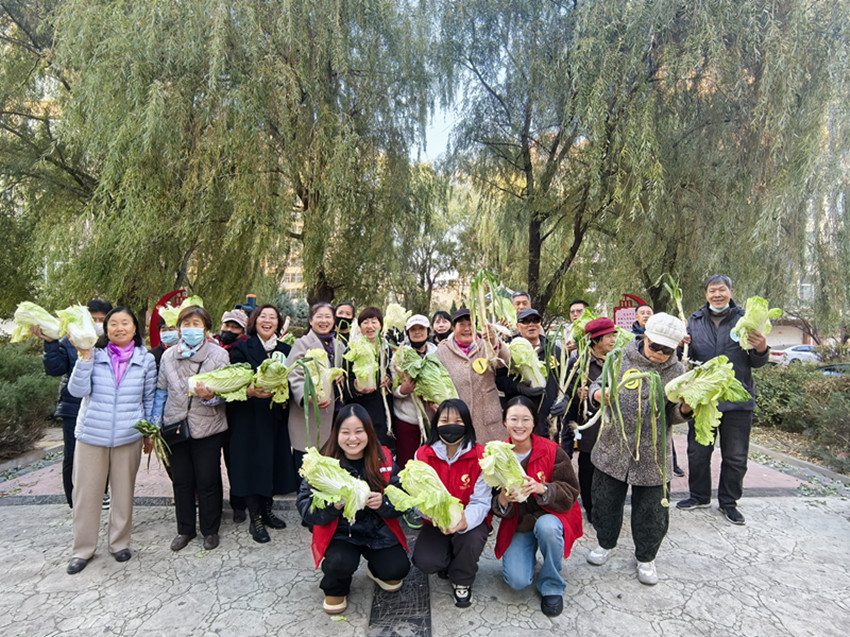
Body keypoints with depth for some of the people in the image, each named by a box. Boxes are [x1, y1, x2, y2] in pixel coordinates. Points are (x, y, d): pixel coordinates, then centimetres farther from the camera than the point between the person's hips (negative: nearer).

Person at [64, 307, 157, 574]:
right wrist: (84, 358, -20)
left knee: (124, 492, 11)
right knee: (86, 492, 8)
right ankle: (83, 549, 26)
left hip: (128, 437, 0)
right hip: (91, 435, 0)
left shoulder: (146, 359, 1)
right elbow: (77, 390, -10)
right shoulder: (94, 355, -1)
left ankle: (120, 542, 29)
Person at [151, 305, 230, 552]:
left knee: (207, 481, 5)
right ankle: (185, 529, 31)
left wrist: (210, 396, -29)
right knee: (181, 480, 13)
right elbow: (161, 391, 12)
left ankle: (210, 530, 24)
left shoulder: (219, 355, -5)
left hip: (207, 427, -3)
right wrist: (155, 423, 8)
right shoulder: (168, 355, 6)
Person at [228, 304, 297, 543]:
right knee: (253, 465, 0)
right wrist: (250, 390, -28)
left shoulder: (285, 350, 10)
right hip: (250, 418, -4)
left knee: (273, 463, 9)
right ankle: (255, 520, 14)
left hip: (276, 418, 4)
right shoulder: (242, 348, -1)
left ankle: (267, 510, 28)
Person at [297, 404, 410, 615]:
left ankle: (376, 569, 23)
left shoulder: (383, 460, -7)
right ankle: (335, 590, 9)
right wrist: (333, 505, -33)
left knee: (398, 568, -15)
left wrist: (383, 503, -27)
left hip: (378, 531, 2)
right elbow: (305, 508, -14)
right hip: (340, 533, -2)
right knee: (341, 562, -29)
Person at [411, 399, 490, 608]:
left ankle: (462, 581, 5)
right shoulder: (423, 454, -8)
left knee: (470, 542, -33)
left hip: (470, 520, -1)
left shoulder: (480, 456, -14)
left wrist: (465, 520, -38)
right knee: (424, 561, -22)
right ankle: (449, 561, 18)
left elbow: (481, 502, -16)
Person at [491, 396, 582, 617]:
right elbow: (493, 505, -4)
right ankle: (528, 557, 20)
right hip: (517, 526, 2)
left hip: (549, 517, -1)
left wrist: (543, 489, -30)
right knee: (517, 581, -18)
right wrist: (502, 501, -29)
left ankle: (551, 587, -8)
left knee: (547, 526, -36)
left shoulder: (552, 451, -13)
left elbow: (571, 493, -11)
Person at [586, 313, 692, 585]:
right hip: (613, 448, 0)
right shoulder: (621, 359, -5)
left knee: (650, 509, 11)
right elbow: (597, 385, 2)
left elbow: (673, 415, 0)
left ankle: (646, 557, 36)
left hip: (652, 455, 0)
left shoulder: (676, 371, -1)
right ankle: (606, 543, 40)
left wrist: (686, 408, -21)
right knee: (606, 501, 15)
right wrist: (600, 395, -20)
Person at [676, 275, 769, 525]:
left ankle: (728, 502, 29)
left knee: (735, 456, 10)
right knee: (697, 451, 12)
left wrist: (761, 350, -18)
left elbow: (755, 363, 4)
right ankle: (699, 495, 31)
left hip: (737, 399, -1)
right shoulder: (694, 321, 4)